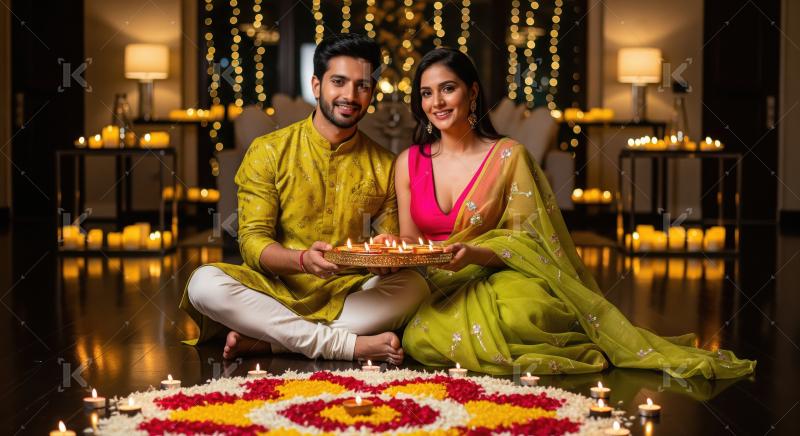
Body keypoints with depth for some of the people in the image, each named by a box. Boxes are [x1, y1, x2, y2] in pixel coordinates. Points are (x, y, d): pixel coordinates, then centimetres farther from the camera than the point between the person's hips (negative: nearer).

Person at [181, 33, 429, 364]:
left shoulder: (384, 166, 8)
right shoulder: (268, 152, 1)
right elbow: (253, 241, -5)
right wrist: (303, 260, -26)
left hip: (349, 295, 2)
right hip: (276, 289, -2)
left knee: (414, 286, -26)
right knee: (205, 282, -29)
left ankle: (261, 340, -28)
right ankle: (350, 345, -31)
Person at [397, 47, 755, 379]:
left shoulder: (507, 155, 0)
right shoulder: (408, 163, 9)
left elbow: (523, 242, -3)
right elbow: (408, 239, 14)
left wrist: (473, 254, -23)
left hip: (495, 278, -3)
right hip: (436, 290, 3)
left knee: (522, 313, -41)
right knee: (419, 338, -35)